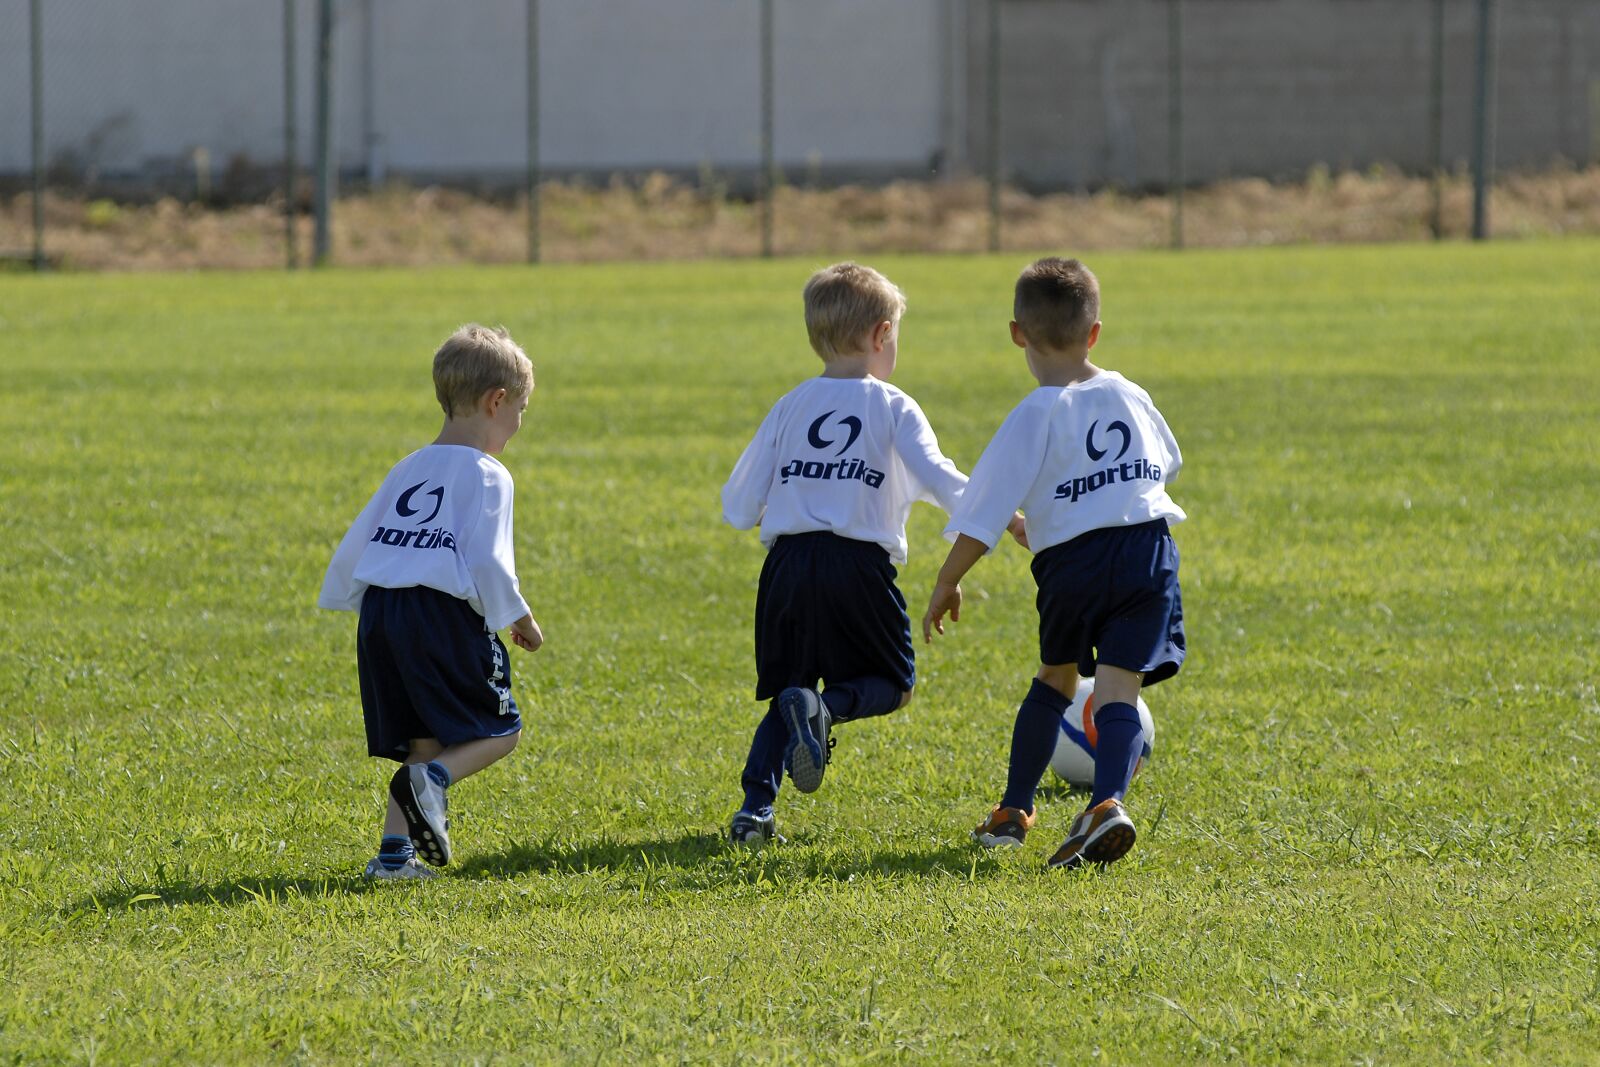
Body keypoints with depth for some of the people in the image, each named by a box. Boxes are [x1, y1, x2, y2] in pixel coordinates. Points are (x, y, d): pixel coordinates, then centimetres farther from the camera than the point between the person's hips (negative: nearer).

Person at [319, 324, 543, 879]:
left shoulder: (409, 469, 17)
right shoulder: (486, 476, -4)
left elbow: (356, 545, 18)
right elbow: (487, 562, -12)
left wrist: (361, 606, 30)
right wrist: (521, 620, 0)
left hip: (379, 612, 7)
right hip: (445, 613, -7)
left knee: (426, 741, 14)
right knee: (498, 730, 6)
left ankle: (394, 851, 0)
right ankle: (430, 779, -20)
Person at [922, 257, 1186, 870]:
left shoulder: (1034, 418, -4)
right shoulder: (1130, 397, 11)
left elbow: (983, 515, -6)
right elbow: (1165, 464, 31)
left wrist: (946, 587, 4)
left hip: (1073, 563, -2)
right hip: (1149, 552, 2)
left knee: (1056, 678, 21)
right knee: (1117, 688, -5)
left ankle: (1014, 811, 28)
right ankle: (1108, 802, -31)